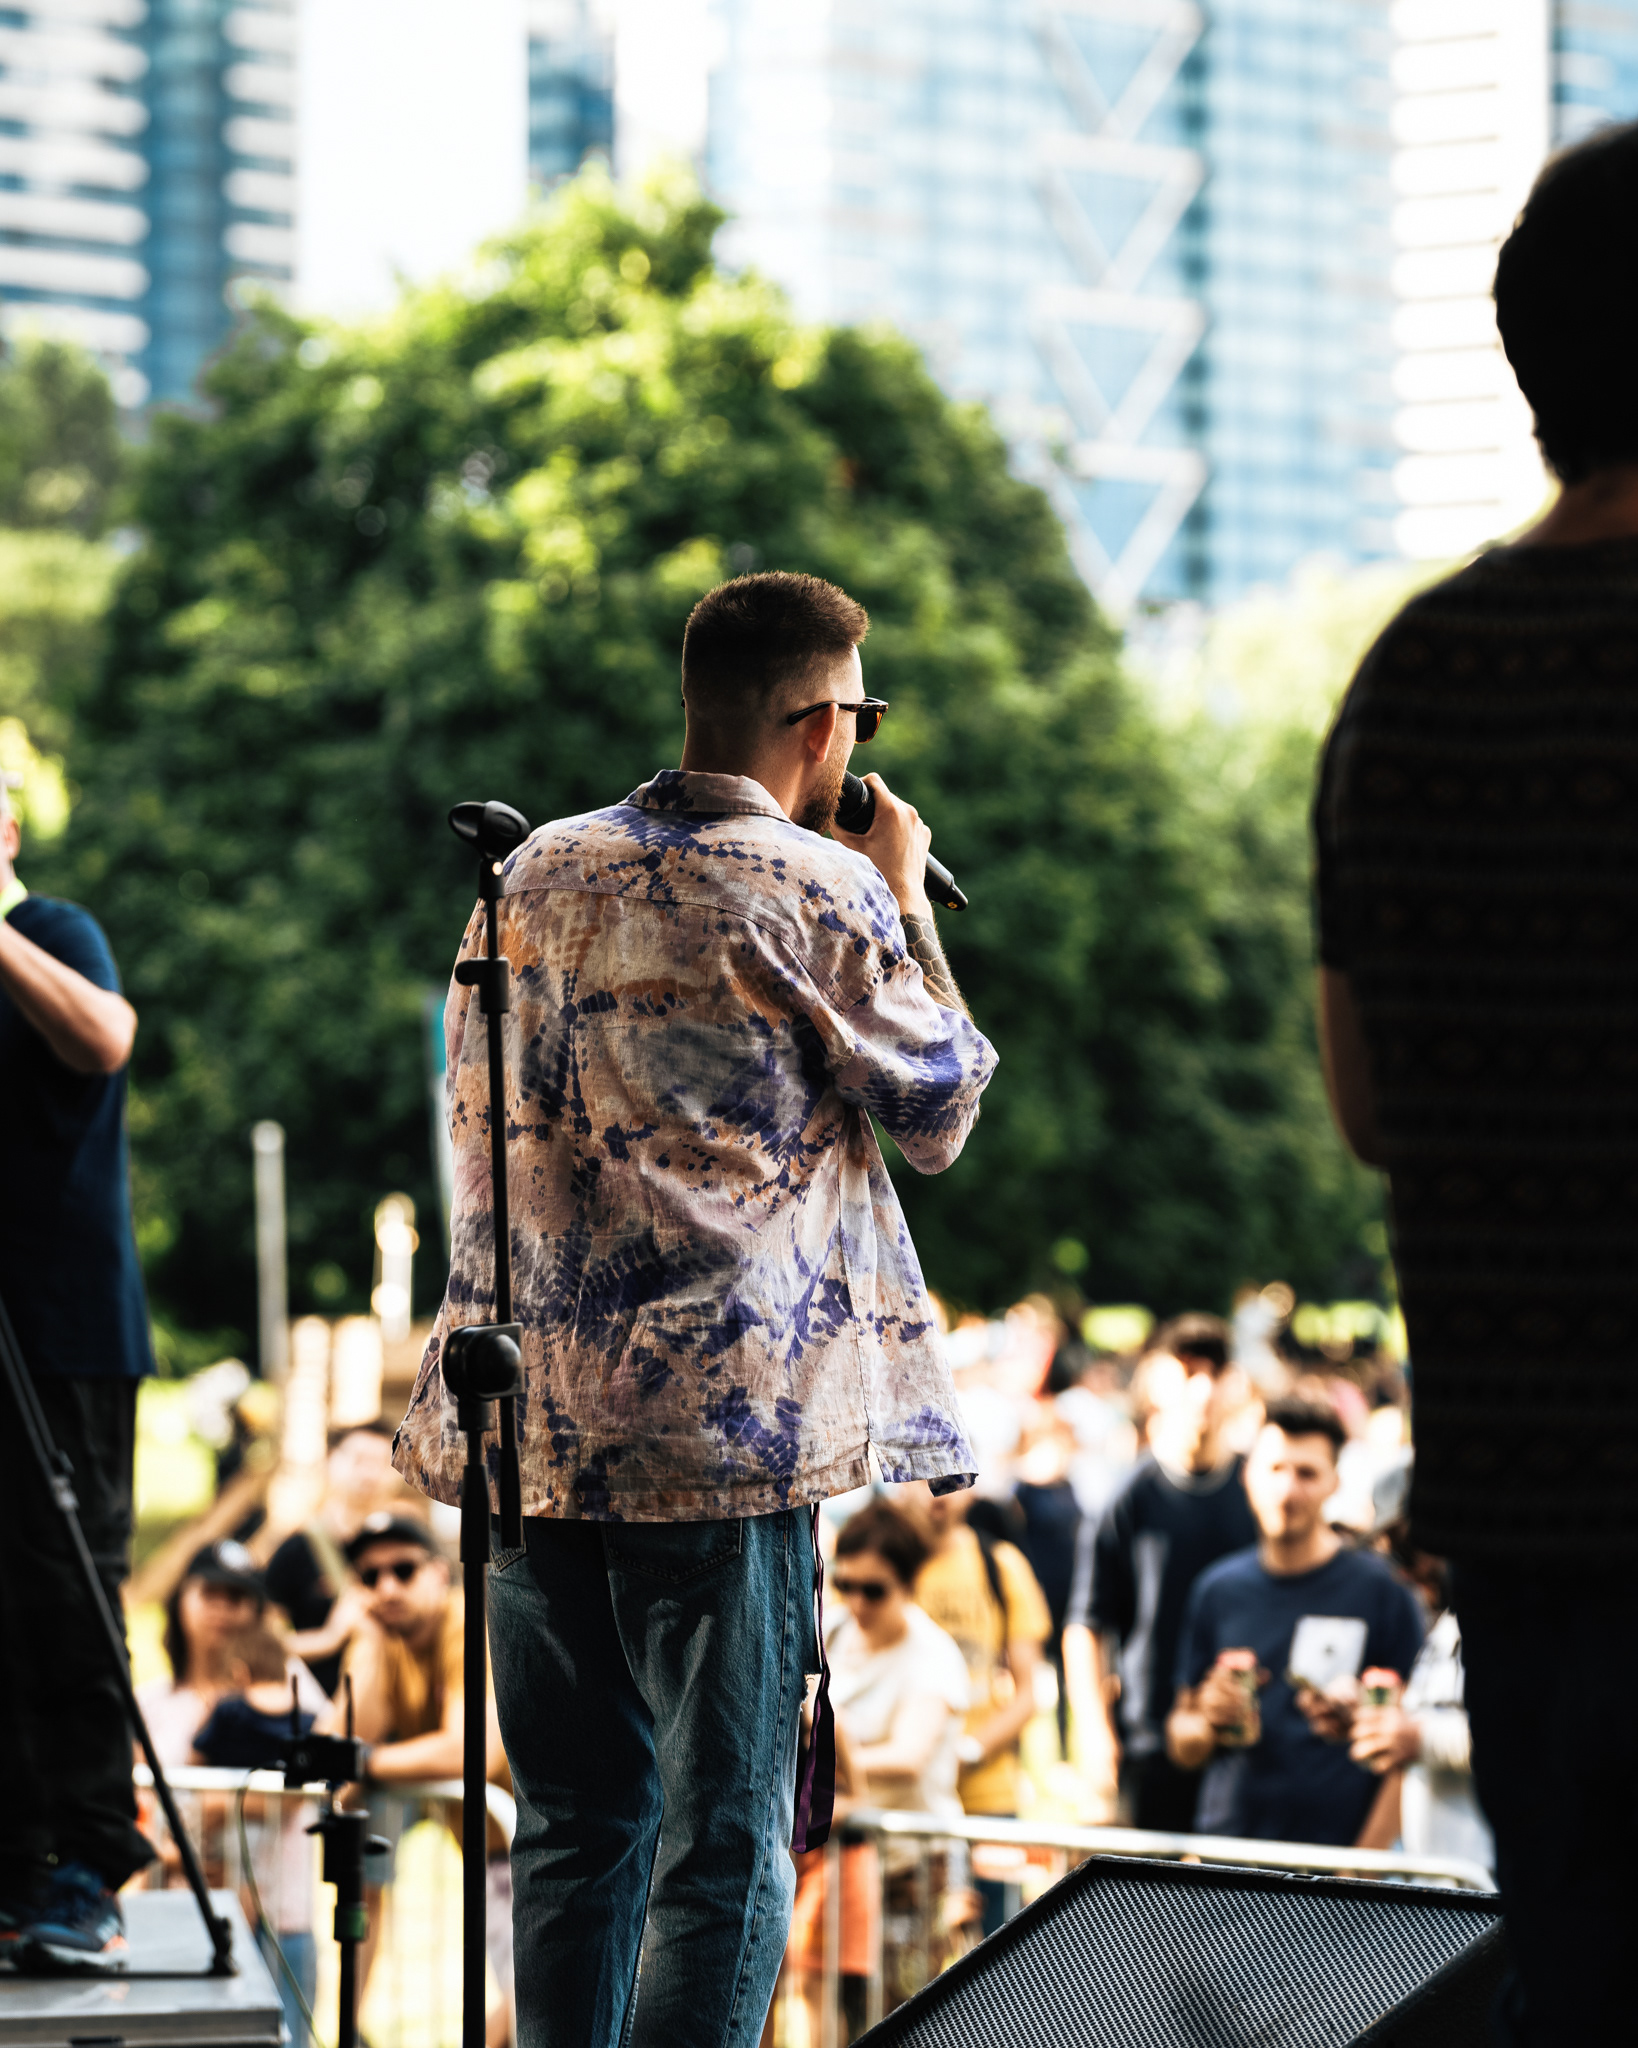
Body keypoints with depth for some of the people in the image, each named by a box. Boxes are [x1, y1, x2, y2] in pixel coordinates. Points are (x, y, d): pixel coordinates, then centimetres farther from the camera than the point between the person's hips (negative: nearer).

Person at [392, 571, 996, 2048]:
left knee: (575, 1829, 14)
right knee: (725, 1845, -3)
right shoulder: (823, 893, -7)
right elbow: (939, 1115, 6)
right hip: (727, 1427, -6)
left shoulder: (534, 877, 10)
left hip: (531, 1423, 6)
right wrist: (908, 902, 17)